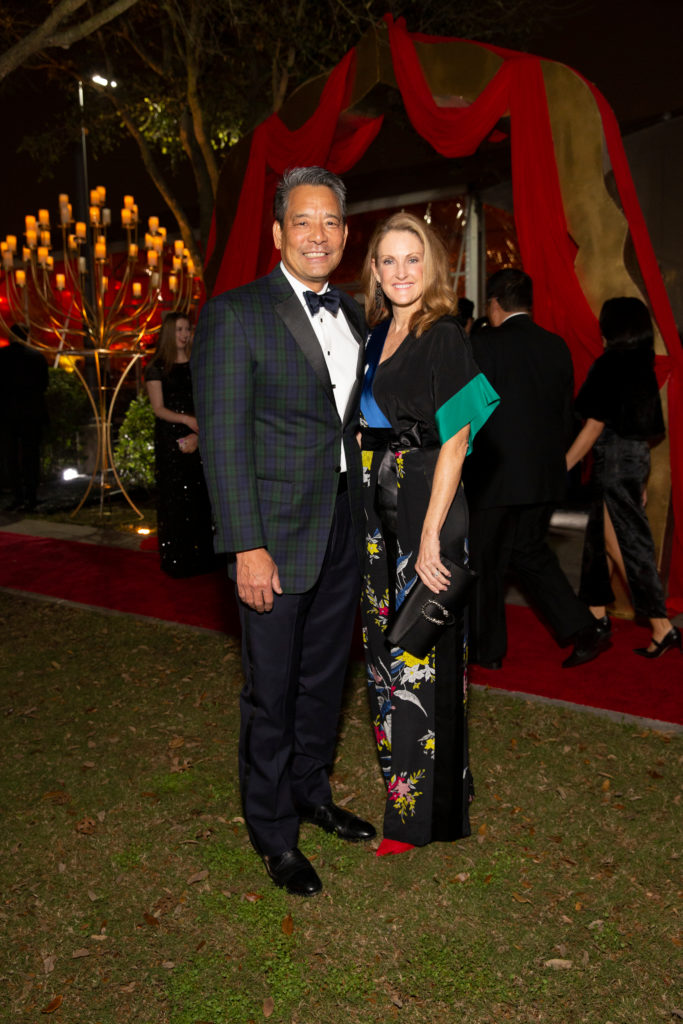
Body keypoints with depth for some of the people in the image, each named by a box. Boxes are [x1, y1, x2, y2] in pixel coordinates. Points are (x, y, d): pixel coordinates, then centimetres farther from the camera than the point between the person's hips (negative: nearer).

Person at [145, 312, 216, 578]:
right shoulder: (157, 368, 4)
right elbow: (158, 408, -4)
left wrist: (198, 434, -12)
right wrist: (187, 419, -21)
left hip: (199, 439, 2)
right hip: (169, 439, -2)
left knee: (199, 497, 2)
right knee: (174, 498, -2)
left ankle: (201, 557, 9)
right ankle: (175, 560, 4)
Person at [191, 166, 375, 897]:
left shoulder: (354, 316, 12)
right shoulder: (235, 314, -9)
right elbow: (223, 438, -14)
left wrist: (367, 516, 7)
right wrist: (247, 546, -18)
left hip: (343, 528, 6)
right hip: (276, 534, -6)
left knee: (325, 676, 19)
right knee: (272, 691, 7)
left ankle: (311, 792, 41)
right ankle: (273, 832, 27)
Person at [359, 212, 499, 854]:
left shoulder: (446, 338, -9)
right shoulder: (376, 336, 12)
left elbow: (454, 441, -14)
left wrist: (431, 535, -19)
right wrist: (365, 506, 9)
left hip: (428, 508, -8)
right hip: (378, 509, 8)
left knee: (420, 655, -1)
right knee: (385, 642, 16)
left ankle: (424, 814, 16)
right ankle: (400, 774, 36)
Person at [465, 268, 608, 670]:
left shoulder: (485, 344, -11)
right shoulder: (556, 346, 6)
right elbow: (567, 415, 10)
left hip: (498, 475, -6)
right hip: (546, 475, 6)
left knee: (487, 562, 9)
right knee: (531, 552, 20)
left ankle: (488, 649, 21)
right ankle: (584, 631, 15)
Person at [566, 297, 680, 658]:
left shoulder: (609, 365, -13)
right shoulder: (642, 367, 11)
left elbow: (595, 424, -17)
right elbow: (648, 426, 15)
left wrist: (562, 466, -13)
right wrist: (641, 478, 22)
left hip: (615, 461, -9)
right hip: (636, 456, 9)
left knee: (622, 543, -5)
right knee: (599, 538, 16)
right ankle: (597, 615, 27)